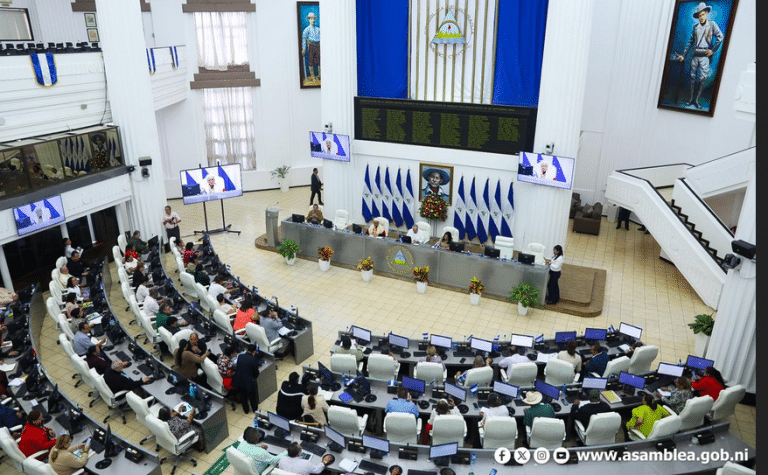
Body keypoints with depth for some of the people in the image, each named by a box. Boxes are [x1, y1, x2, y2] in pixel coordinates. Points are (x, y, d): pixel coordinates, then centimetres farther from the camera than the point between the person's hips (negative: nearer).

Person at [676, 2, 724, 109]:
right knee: (692, 77, 3)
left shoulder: (712, 24, 2)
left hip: (705, 55, -3)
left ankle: (696, 100, -1)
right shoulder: (695, 27, 11)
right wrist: (684, 55, 11)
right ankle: (690, 99, 8)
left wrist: (713, 50, -7)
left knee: (703, 78, -5)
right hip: (695, 55, 3)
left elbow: (720, 37, -1)